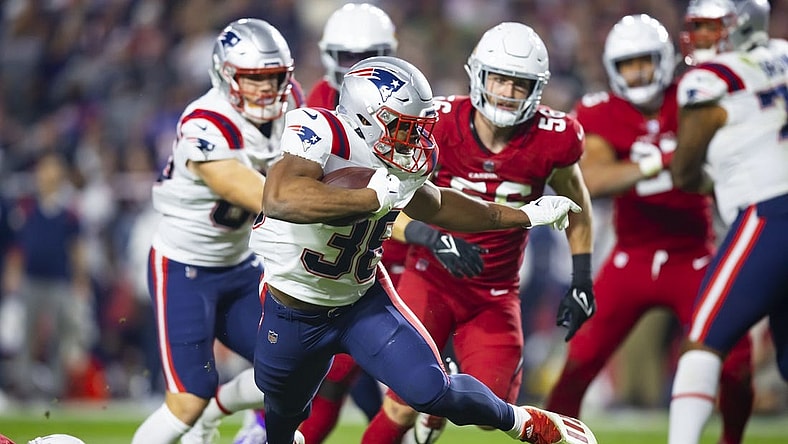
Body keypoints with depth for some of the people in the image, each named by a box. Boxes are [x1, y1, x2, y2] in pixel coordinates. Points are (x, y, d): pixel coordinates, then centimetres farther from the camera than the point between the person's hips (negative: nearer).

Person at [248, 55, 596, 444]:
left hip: (363, 299, 3)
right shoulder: (320, 132, -30)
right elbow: (278, 200, -49)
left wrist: (525, 215, 17)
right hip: (292, 310, -3)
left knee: (430, 389, -12)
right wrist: (375, 197, -46)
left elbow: (434, 205, 14)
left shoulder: (399, 161, -10)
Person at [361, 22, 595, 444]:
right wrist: (433, 239, -30)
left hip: (496, 294, 2)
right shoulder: (439, 125, -18)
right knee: (403, 407, -12)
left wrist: (581, 280, 6)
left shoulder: (553, 139, -12)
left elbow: (575, 203, 9)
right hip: (432, 279, -2)